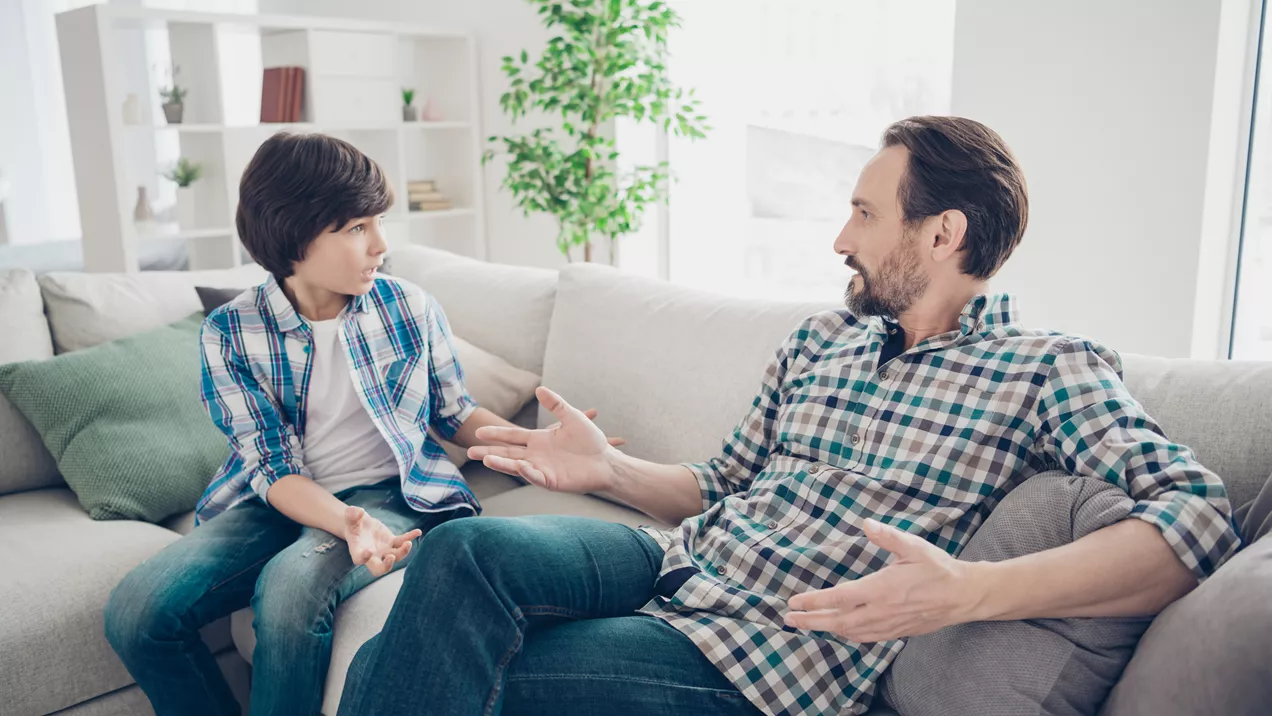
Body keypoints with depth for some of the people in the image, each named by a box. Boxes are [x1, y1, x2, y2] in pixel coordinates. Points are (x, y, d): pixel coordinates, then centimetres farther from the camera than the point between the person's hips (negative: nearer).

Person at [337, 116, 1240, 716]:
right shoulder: (818, 340, 16)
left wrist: (968, 591, -31)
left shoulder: (1048, 367, -3)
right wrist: (611, 469, 3)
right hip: (676, 560, 6)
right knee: (467, 549, -24)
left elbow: (1200, 513, -18)